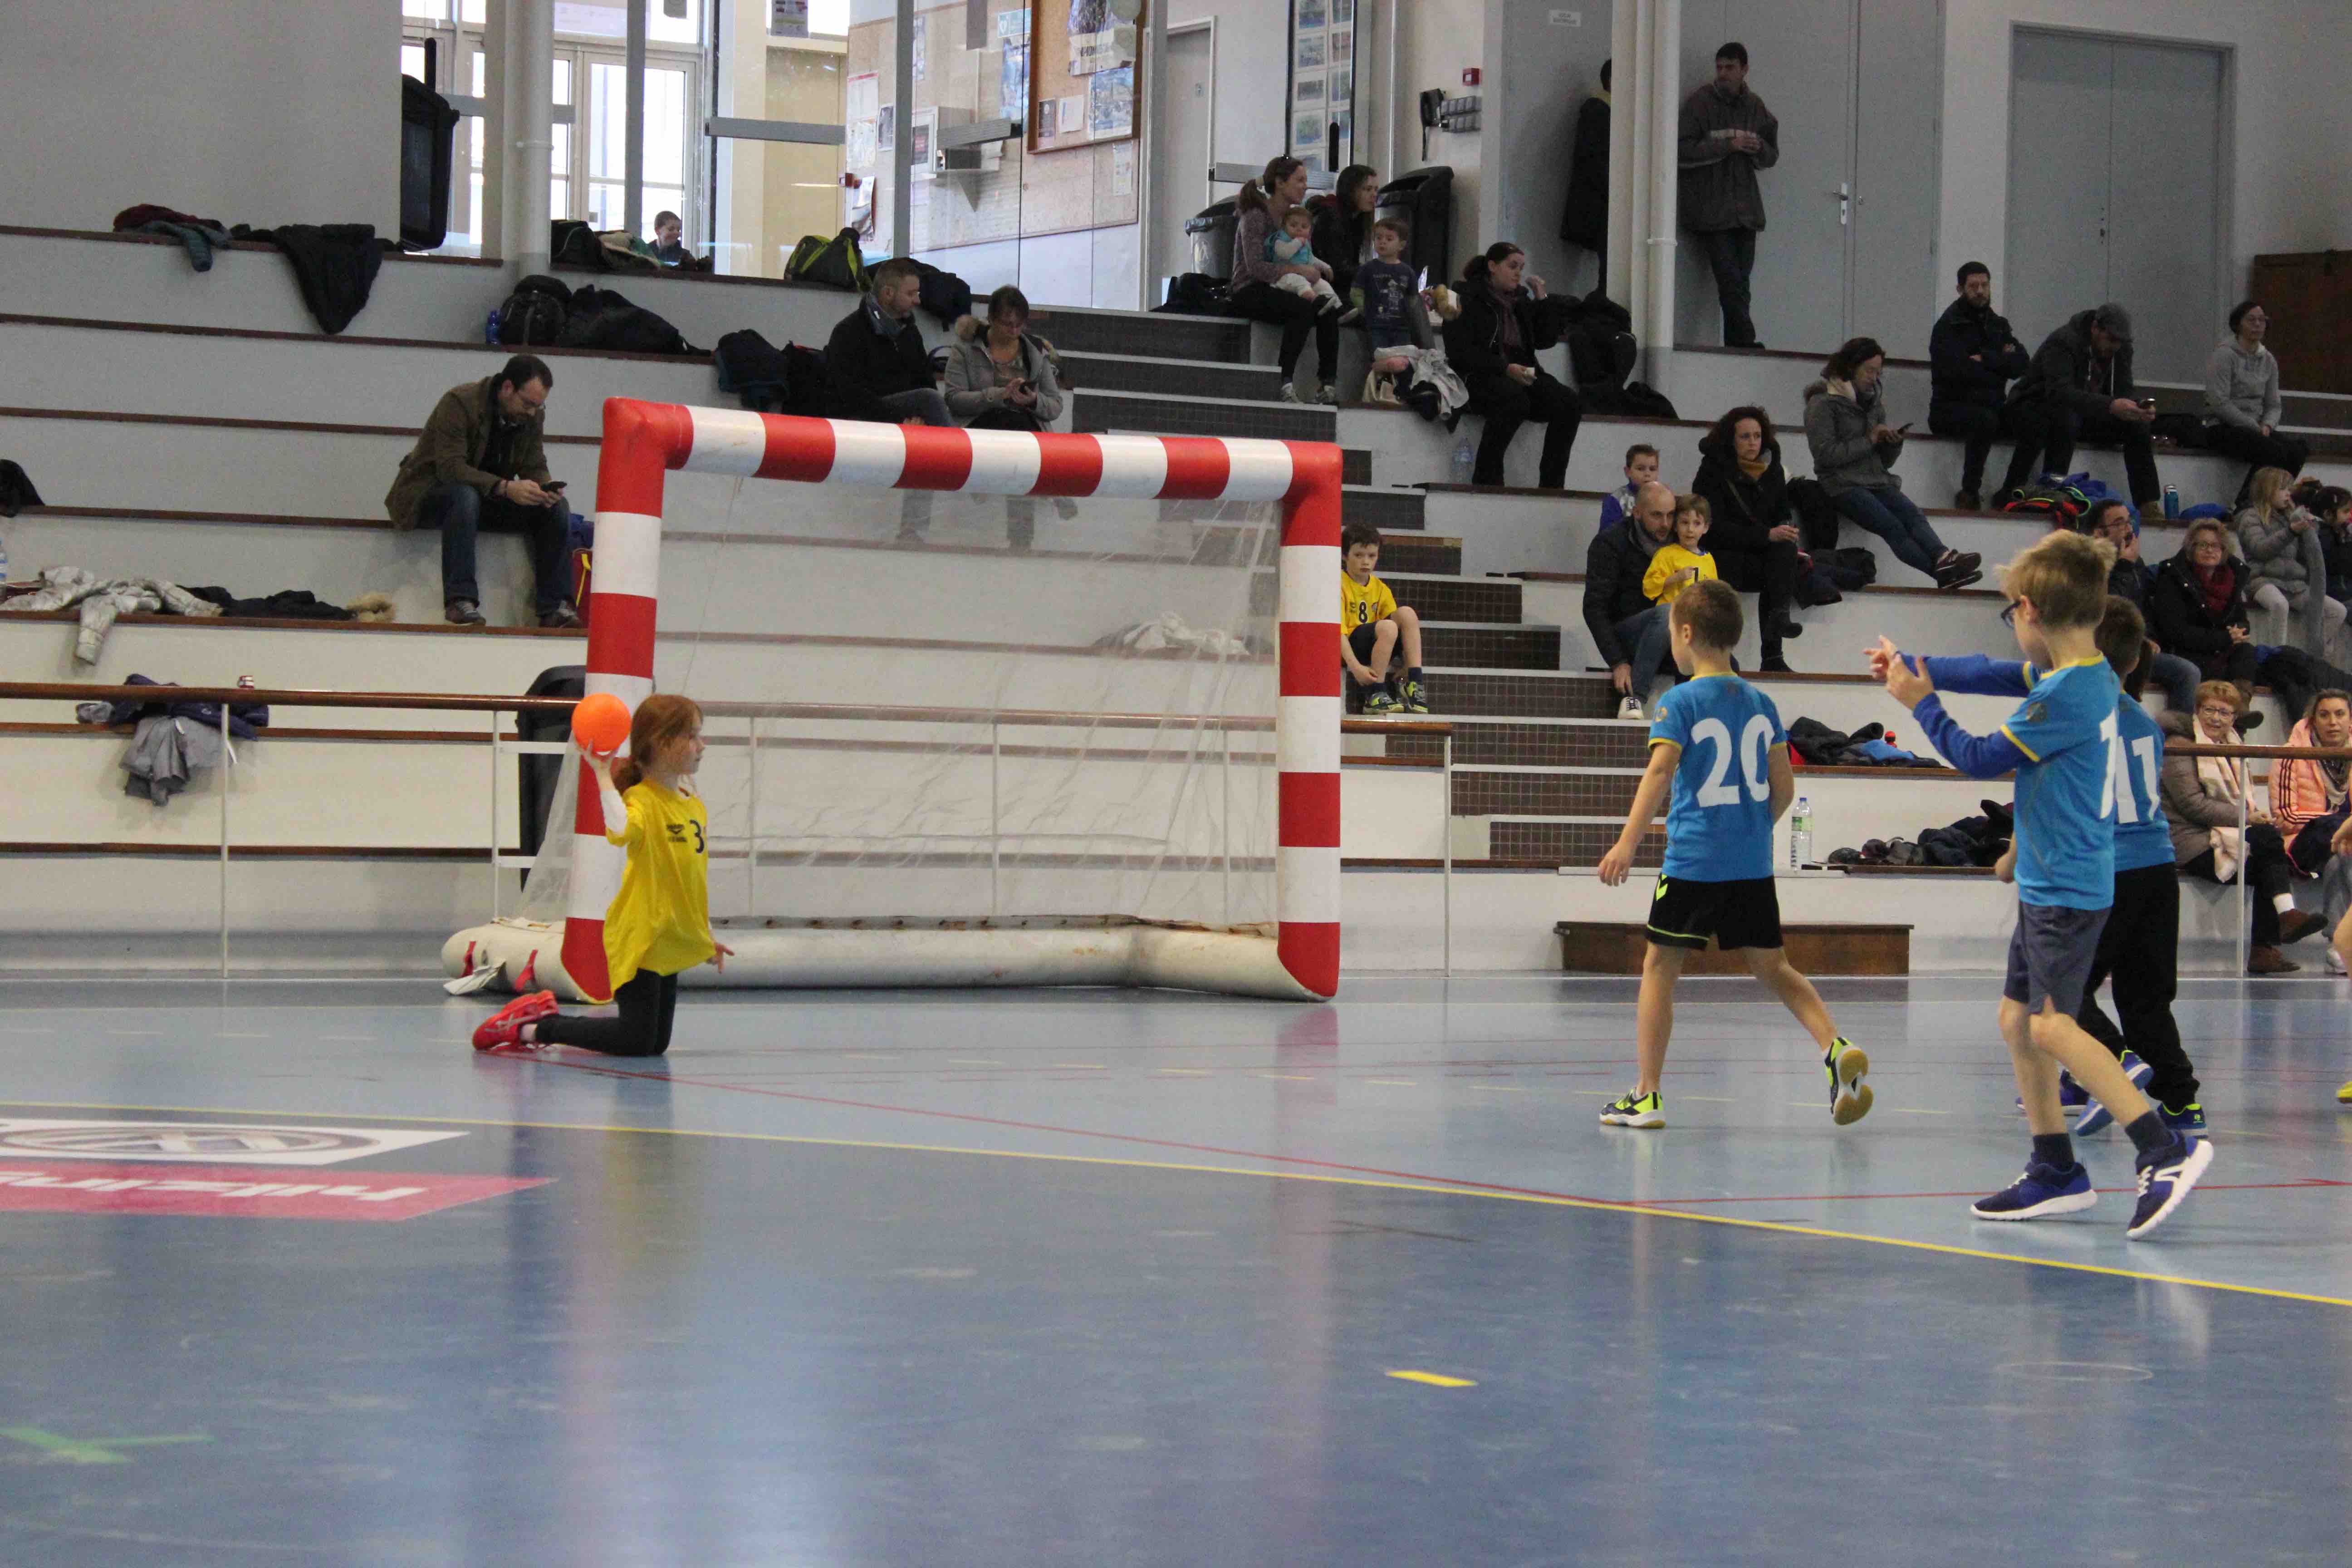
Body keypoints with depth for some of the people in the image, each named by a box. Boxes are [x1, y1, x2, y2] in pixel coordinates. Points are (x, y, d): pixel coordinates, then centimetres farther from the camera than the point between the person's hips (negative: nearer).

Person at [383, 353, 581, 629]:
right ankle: (461, 601, -46)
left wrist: (546, 488, -24)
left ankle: (555, 606, -19)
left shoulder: (533, 416, 0)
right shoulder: (459, 403, -23)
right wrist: (506, 488, -42)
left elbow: (535, 468, 2)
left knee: (557, 507, -15)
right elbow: (450, 467, -31)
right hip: (429, 496, -6)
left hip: (489, 498, 6)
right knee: (465, 496, -41)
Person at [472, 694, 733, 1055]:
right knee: (636, 1042, -11)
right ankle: (530, 1029, 3)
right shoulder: (642, 799, -17)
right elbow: (620, 832, -42)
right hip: (638, 939, -9)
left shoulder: (695, 805, 9)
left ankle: (546, 1018, 23)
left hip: (672, 943, 9)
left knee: (657, 1044, 10)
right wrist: (603, 775, -34)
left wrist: (706, 936, 23)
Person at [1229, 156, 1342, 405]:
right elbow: (1256, 267, -21)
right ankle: (1285, 383, -37)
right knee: (1303, 308, -34)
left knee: (1327, 311, -18)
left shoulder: (1291, 216, 16)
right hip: (1247, 294, -8)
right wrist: (1298, 271, -24)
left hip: (1273, 291, 8)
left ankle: (1327, 385, -24)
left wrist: (1315, 270, 0)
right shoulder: (1256, 216, -10)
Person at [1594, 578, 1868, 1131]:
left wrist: (1627, 844, -25)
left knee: (1660, 966, 5)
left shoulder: (1680, 702, -6)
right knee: (1772, 967, 14)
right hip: (1753, 867, 5)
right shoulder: (1761, 704, 10)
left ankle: (1646, 1096, 4)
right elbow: (1783, 789, 10)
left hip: (1692, 862, -5)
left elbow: (1660, 771, -19)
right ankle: (1836, 1049, -7)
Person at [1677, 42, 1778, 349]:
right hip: (1710, 206, -5)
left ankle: (1736, 347, 6)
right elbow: (1683, 150, -11)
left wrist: (1758, 148, -5)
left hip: (1745, 208, 5)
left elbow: (1772, 156, 20)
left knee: (1740, 281, 4)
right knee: (1730, 279, -13)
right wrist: (1728, 146, -17)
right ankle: (1745, 342, -15)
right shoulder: (1700, 103, -3)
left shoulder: (1756, 107, 13)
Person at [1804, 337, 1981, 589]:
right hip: (1844, 484, -6)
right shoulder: (1823, 403, 1)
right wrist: (1869, 441, -9)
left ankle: (1943, 560, -53)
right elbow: (1825, 454, -12)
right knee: (1892, 526, -30)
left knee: (1914, 516, -27)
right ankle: (1943, 572, -48)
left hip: (1878, 482, 6)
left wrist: (1894, 443, 0)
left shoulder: (1874, 402, 21)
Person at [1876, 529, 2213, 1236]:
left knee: (2052, 1025, -16)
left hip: (2067, 890, -10)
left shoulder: (2067, 695, -20)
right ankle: (2056, 1172, 19)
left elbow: (1981, 758, -14)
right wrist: (1915, 667, 28)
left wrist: (1921, 702, -1)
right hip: (2048, 885, 10)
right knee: (2018, 1020, 13)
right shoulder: (2091, 677, 9)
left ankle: (2167, 1150, -21)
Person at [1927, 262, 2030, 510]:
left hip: (1990, 406, 6)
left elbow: (2022, 365, 1)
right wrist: (1999, 362, -5)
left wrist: (1985, 359, -12)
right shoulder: (1949, 325, -4)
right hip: (1950, 408, -6)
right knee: (1985, 420, -38)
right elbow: (1959, 371, -20)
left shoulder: (1997, 325, 16)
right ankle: (1969, 494, -29)